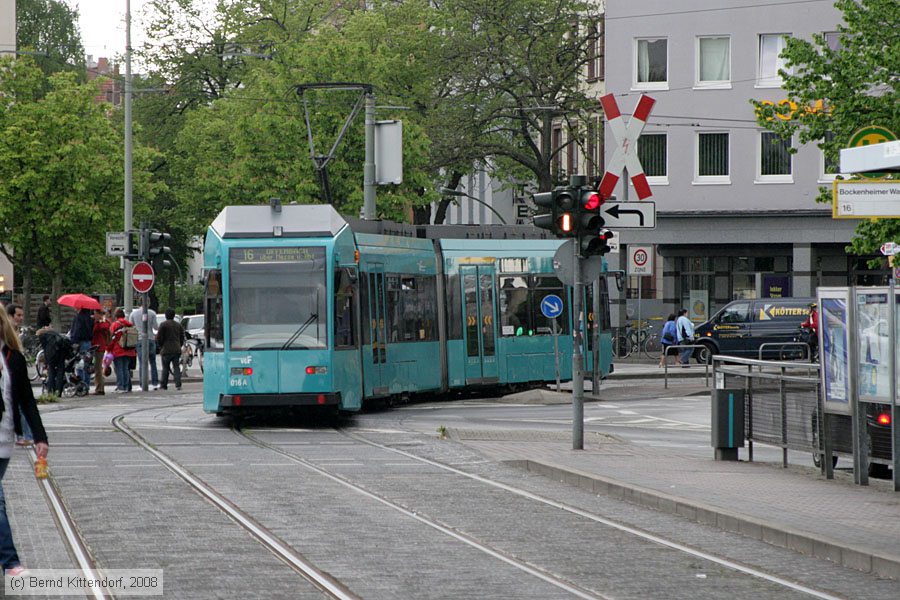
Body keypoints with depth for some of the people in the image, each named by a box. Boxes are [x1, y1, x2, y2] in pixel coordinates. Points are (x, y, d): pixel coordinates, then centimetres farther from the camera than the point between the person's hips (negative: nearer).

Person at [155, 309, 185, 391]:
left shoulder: (163, 325, -7)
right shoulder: (178, 325, 11)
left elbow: (159, 338, -8)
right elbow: (182, 338, 15)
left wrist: (160, 346, 8)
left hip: (166, 350, -4)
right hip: (177, 350, 4)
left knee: (165, 368, 4)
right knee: (176, 367, 2)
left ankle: (164, 385, 7)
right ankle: (178, 384, -8)